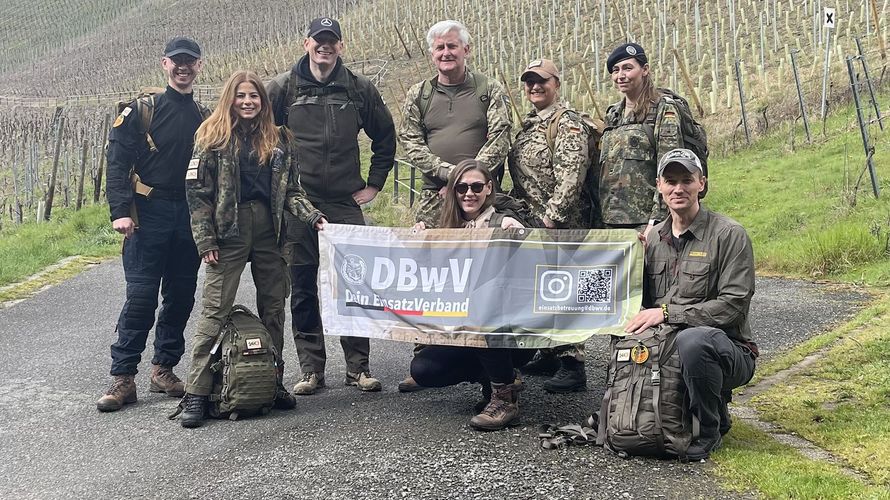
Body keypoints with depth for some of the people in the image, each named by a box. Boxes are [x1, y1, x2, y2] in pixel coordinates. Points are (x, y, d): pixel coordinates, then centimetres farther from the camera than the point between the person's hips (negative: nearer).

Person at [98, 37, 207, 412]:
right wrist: (120, 211, -17)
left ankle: (164, 369, 20)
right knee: (141, 296, -8)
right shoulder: (143, 110, 0)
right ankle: (123, 377, -1)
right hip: (149, 215, -4)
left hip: (190, 217, 4)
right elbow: (117, 160, -6)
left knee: (181, 296, 8)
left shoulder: (205, 117, 13)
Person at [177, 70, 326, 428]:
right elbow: (197, 191, -3)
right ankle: (196, 393, -2)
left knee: (273, 308, 9)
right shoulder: (213, 137, 0)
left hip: (268, 232, 4)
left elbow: (291, 189, 14)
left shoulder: (278, 139, 11)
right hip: (229, 233, -4)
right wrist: (205, 240, -9)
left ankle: (273, 383, 21)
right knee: (216, 310, -5)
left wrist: (311, 216, -3)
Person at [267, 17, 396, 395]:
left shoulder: (359, 89, 7)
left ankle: (358, 367, 10)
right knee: (303, 289, 4)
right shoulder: (284, 87, 4)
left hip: (346, 204, 0)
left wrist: (374, 184, 11)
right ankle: (311, 369, 13)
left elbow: (385, 136, 17)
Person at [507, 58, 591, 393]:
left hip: (558, 224, -9)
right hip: (529, 223, 9)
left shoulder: (566, 123, -9)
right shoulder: (528, 124, 18)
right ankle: (548, 354, 23)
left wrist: (552, 216, -22)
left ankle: (572, 364, -5)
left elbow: (571, 175, -19)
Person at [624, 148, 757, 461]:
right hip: (664, 347, 6)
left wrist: (667, 313, -19)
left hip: (729, 349, -6)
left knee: (692, 339, -38)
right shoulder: (653, 238, 10)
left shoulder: (729, 235, -9)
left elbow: (733, 304, -16)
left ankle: (710, 430, -11)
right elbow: (645, 298, 18)